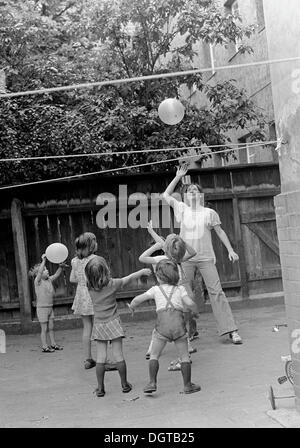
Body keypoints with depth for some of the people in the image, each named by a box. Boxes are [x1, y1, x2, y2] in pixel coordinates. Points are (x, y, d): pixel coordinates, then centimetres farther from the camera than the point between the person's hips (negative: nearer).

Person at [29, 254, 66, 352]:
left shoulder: (49, 280, 7)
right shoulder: (37, 281, -13)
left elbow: (56, 274, 0)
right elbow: (39, 272, -28)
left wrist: (61, 267, -17)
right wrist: (44, 261, -32)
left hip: (50, 307, 6)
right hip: (42, 308, -6)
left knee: (51, 327, 12)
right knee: (44, 329, -1)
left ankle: (53, 344, 21)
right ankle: (44, 347, 5)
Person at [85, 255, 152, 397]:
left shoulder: (90, 287, -5)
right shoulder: (113, 284, -10)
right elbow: (129, 278, 4)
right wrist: (142, 271, 18)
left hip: (99, 324, 2)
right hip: (113, 322, -2)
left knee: (100, 357, 4)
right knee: (118, 355, 5)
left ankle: (100, 388, 8)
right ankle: (125, 384, 16)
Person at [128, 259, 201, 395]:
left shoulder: (156, 289, 12)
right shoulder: (180, 288, 13)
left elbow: (137, 299, 12)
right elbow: (189, 303, 0)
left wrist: (132, 307, 32)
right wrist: (194, 309, 22)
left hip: (162, 324, -1)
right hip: (178, 323, 1)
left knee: (154, 355, 11)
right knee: (184, 356, 10)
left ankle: (152, 382, 4)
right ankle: (187, 385, 13)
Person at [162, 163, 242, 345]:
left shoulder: (209, 212, 5)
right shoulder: (182, 209, 9)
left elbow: (220, 231, 11)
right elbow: (166, 195, 13)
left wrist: (230, 250, 4)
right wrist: (178, 176, 11)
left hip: (206, 258, -2)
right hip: (186, 259, 2)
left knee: (216, 292, -7)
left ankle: (231, 330, -6)